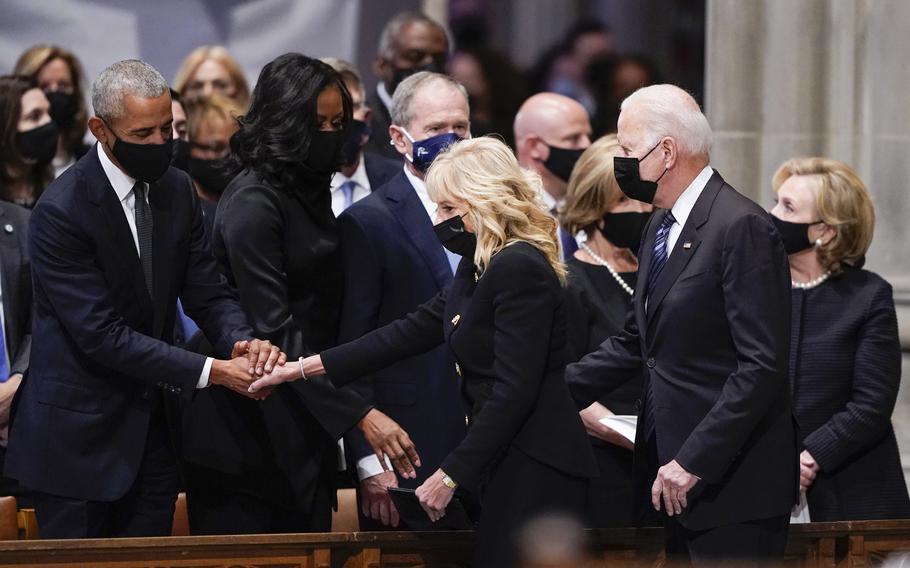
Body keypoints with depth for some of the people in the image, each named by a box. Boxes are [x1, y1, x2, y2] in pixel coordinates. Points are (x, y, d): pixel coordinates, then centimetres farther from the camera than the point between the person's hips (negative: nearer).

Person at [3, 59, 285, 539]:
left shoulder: (176, 190, 4)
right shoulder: (60, 212, -19)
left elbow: (206, 292, 4)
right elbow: (102, 335, -23)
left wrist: (242, 341, -20)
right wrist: (212, 371, -26)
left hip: (151, 432, 6)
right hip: (78, 436, -6)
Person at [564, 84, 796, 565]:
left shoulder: (742, 228, -15)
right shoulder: (661, 228, 15)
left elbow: (763, 365, -20)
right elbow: (635, 343, 21)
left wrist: (694, 461, -21)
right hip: (675, 478, 9)